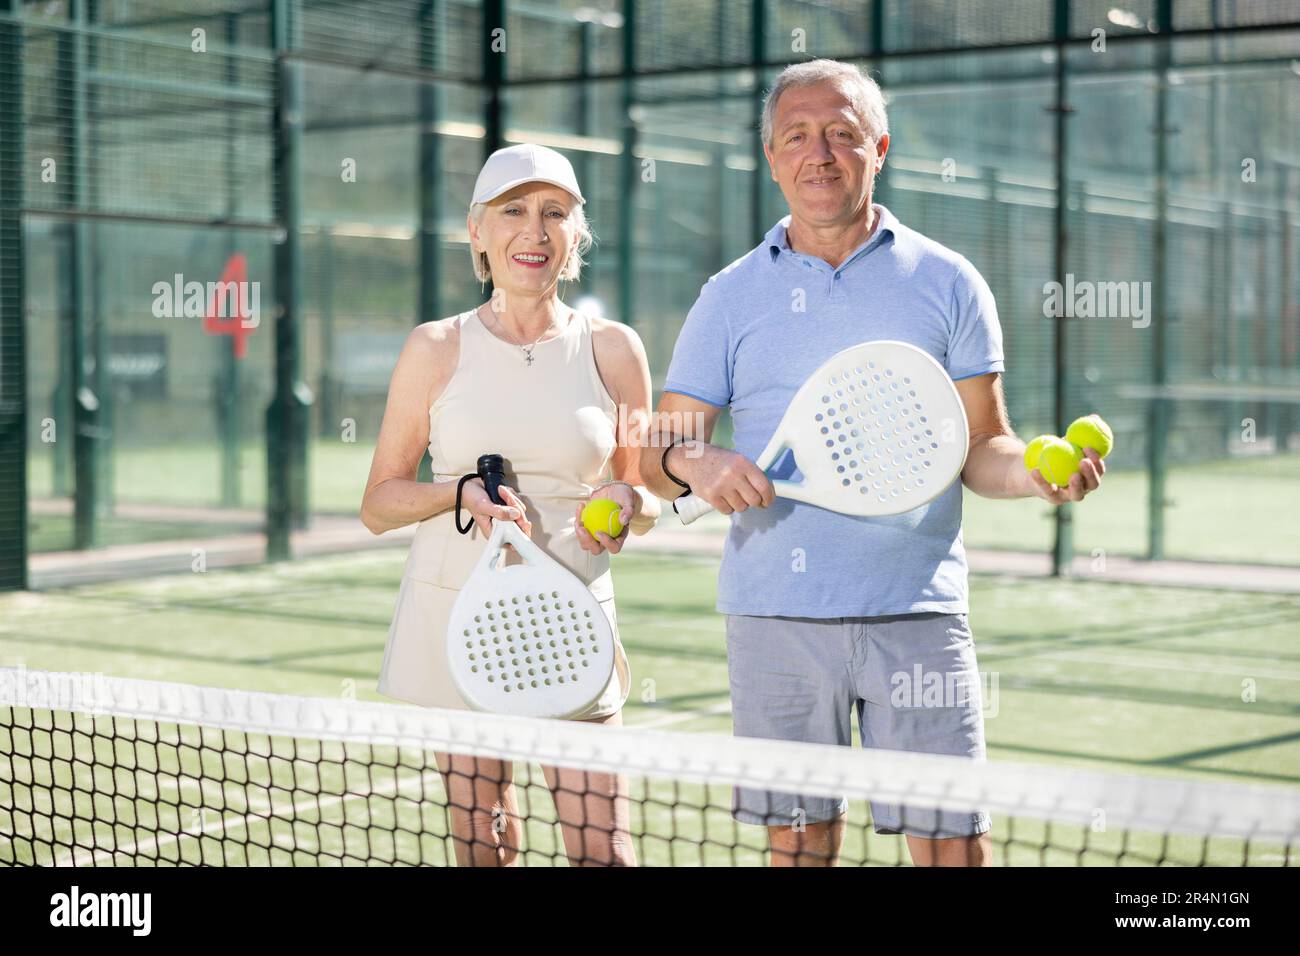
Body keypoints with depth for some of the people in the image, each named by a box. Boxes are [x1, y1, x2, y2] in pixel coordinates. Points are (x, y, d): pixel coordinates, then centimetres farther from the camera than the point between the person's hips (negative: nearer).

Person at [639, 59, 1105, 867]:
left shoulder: (947, 283, 7)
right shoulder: (730, 296, 9)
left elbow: (982, 449, 7)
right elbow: (656, 453, 9)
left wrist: (1034, 471, -15)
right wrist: (694, 463, -14)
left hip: (916, 615, -1)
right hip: (774, 616, 1)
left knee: (952, 840, -4)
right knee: (797, 838, 8)